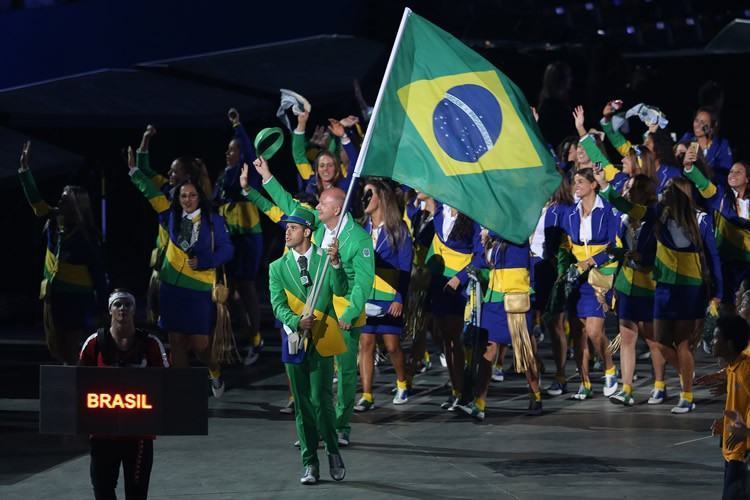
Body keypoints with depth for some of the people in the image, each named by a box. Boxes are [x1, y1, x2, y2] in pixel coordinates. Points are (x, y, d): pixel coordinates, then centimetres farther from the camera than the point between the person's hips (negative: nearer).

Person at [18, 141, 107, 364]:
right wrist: (25, 169, 1)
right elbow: (35, 200, 8)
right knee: (56, 347, 14)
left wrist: (101, 304, -15)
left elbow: (98, 272, -14)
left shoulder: (87, 236, -17)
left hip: (77, 298, -7)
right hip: (53, 295, 7)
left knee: (73, 351, -6)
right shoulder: (54, 222, 0)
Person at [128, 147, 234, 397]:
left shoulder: (213, 221, -1)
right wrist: (134, 170, 9)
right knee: (176, 342, 3)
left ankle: (214, 370, 28)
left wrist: (202, 262, -16)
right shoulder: (172, 218, 8)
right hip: (172, 286, 4)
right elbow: (151, 193, 12)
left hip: (200, 289, -4)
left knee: (199, 344, -4)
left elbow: (226, 250, -4)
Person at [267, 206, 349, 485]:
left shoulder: (326, 259, 4)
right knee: (302, 405, 4)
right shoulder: (278, 267, 9)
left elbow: (341, 291, -8)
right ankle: (309, 464, 10)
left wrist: (335, 263, -23)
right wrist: (296, 321, -19)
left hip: (321, 339, -3)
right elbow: (278, 305, 0)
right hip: (294, 339, 3)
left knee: (320, 399, -11)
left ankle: (333, 452, 10)